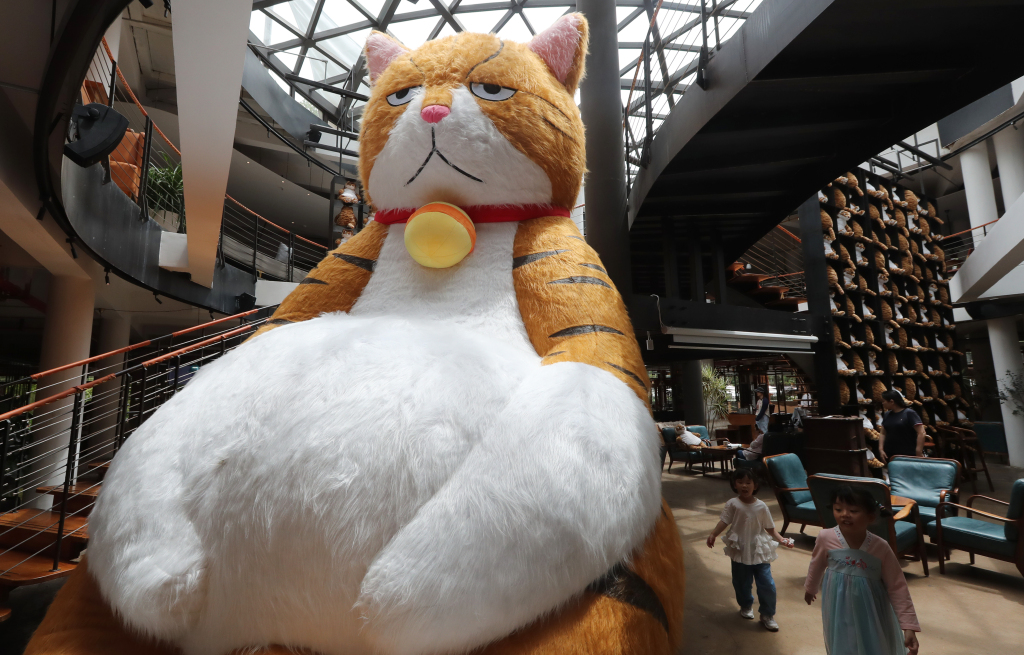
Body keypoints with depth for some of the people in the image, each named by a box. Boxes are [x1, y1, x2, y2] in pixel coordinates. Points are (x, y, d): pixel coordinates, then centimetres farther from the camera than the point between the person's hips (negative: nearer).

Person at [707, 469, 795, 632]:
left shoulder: (761, 506, -7)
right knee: (741, 582, 14)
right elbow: (724, 521, -15)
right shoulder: (733, 504, -10)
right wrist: (713, 534, -29)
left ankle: (767, 615, 19)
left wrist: (782, 539, -13)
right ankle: (746, 606, 42)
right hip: (740, 551, 0)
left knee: (767, 584, -2)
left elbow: (770, 528, 1)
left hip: (760, 551, 0)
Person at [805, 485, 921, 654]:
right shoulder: (825, 538, -19)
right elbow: (817, 566, 1)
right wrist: (810, 588, 18)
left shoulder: (881, 547, -21)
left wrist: (908, 626, -15)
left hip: (872, 615, 0)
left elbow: (897, 587, -11)